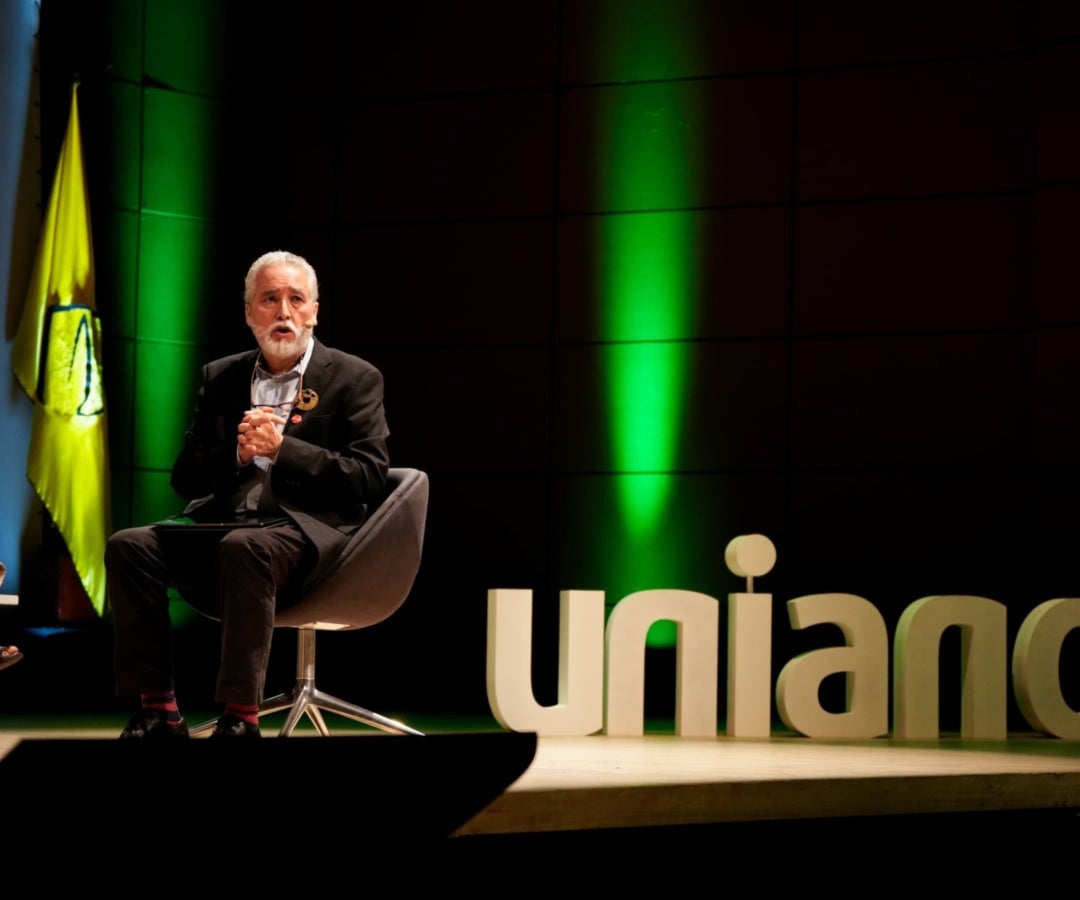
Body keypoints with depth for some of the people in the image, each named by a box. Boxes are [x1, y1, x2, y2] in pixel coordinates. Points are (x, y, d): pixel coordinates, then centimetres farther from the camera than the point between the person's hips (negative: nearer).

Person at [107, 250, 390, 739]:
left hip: (305, 530, -5)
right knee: (129, 545, -19)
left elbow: (369, 477, -6)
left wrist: (282, 449, -15)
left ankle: (240, 718, -33)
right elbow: (185, 478, 14)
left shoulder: (354, 378, 4)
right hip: (221, 525, 5)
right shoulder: (219, 377, 17)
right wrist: (237, 453, -8)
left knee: (243, 548, -37)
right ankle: (157, 711, -16)